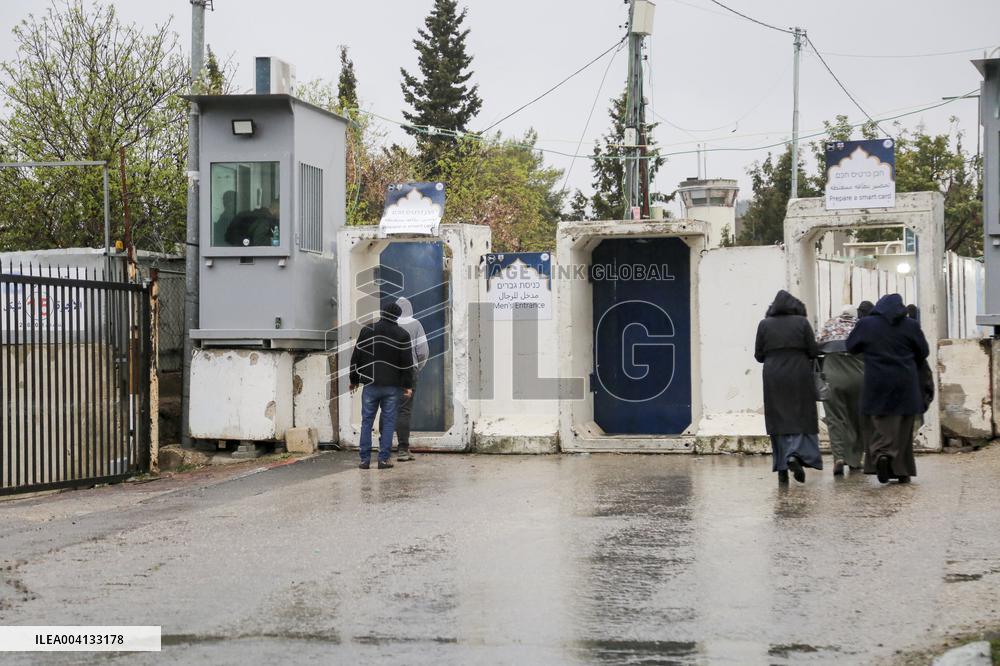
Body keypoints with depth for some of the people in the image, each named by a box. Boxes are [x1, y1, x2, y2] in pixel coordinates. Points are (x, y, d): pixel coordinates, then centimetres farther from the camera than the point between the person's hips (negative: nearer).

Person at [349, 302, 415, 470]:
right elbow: (407, 362, -2)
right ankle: (384, 459, 0)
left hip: (370, 385, 1)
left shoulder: (367, 331, 3)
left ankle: (365, 459, 4)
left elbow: (356, 358, 5)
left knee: (367, 421, 7)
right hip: (392, 386, -1)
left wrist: (354, 380, 14)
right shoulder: (402, 335, -1)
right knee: (388, 422, 4)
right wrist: (408, 385, 3)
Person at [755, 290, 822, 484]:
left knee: (778, 420, 6)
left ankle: (781, 468, 5)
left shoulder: (764, 324, 2)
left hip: (773, 377, 2)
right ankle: (796, 454, -21)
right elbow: (813, 352, -2)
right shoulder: (802, 322, -2)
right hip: (799, 376, -2)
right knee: (801, 417, 3)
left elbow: (759, 355, 4)